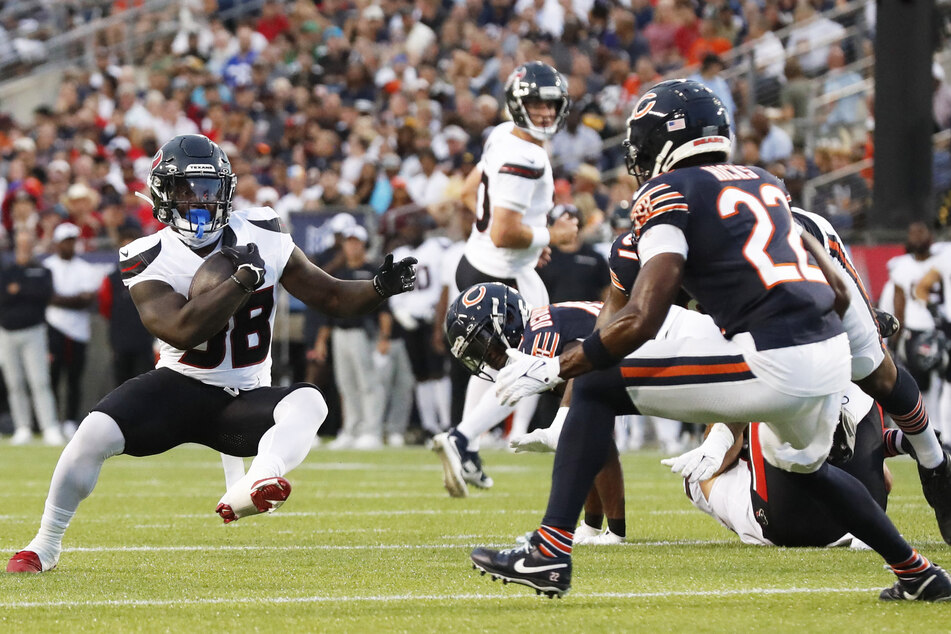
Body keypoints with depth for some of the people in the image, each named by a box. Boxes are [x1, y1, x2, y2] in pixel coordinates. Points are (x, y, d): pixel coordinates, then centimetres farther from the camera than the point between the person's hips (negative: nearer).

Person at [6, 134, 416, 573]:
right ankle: (45, 544, -3)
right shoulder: (151, 261, -11)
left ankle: (248, 492, -59)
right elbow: (183, 332, -28)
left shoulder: (260, 236, -2)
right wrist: (243, 279, -30)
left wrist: (381, 287, -16)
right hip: (180, 387, -2)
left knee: (308, 403, -30)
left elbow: (331, 296, 3)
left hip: (243, 400, 2)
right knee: (96, 433, -24)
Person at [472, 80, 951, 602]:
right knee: (801, 463, 39)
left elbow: (642, 320, -10)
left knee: (595, 388, 3)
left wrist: (551, 370, -2)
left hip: (770, 362, -8)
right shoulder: (765, 184, 23)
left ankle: (549, 552, -6)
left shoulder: (668, 193, 1)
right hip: (833, 357, 8)